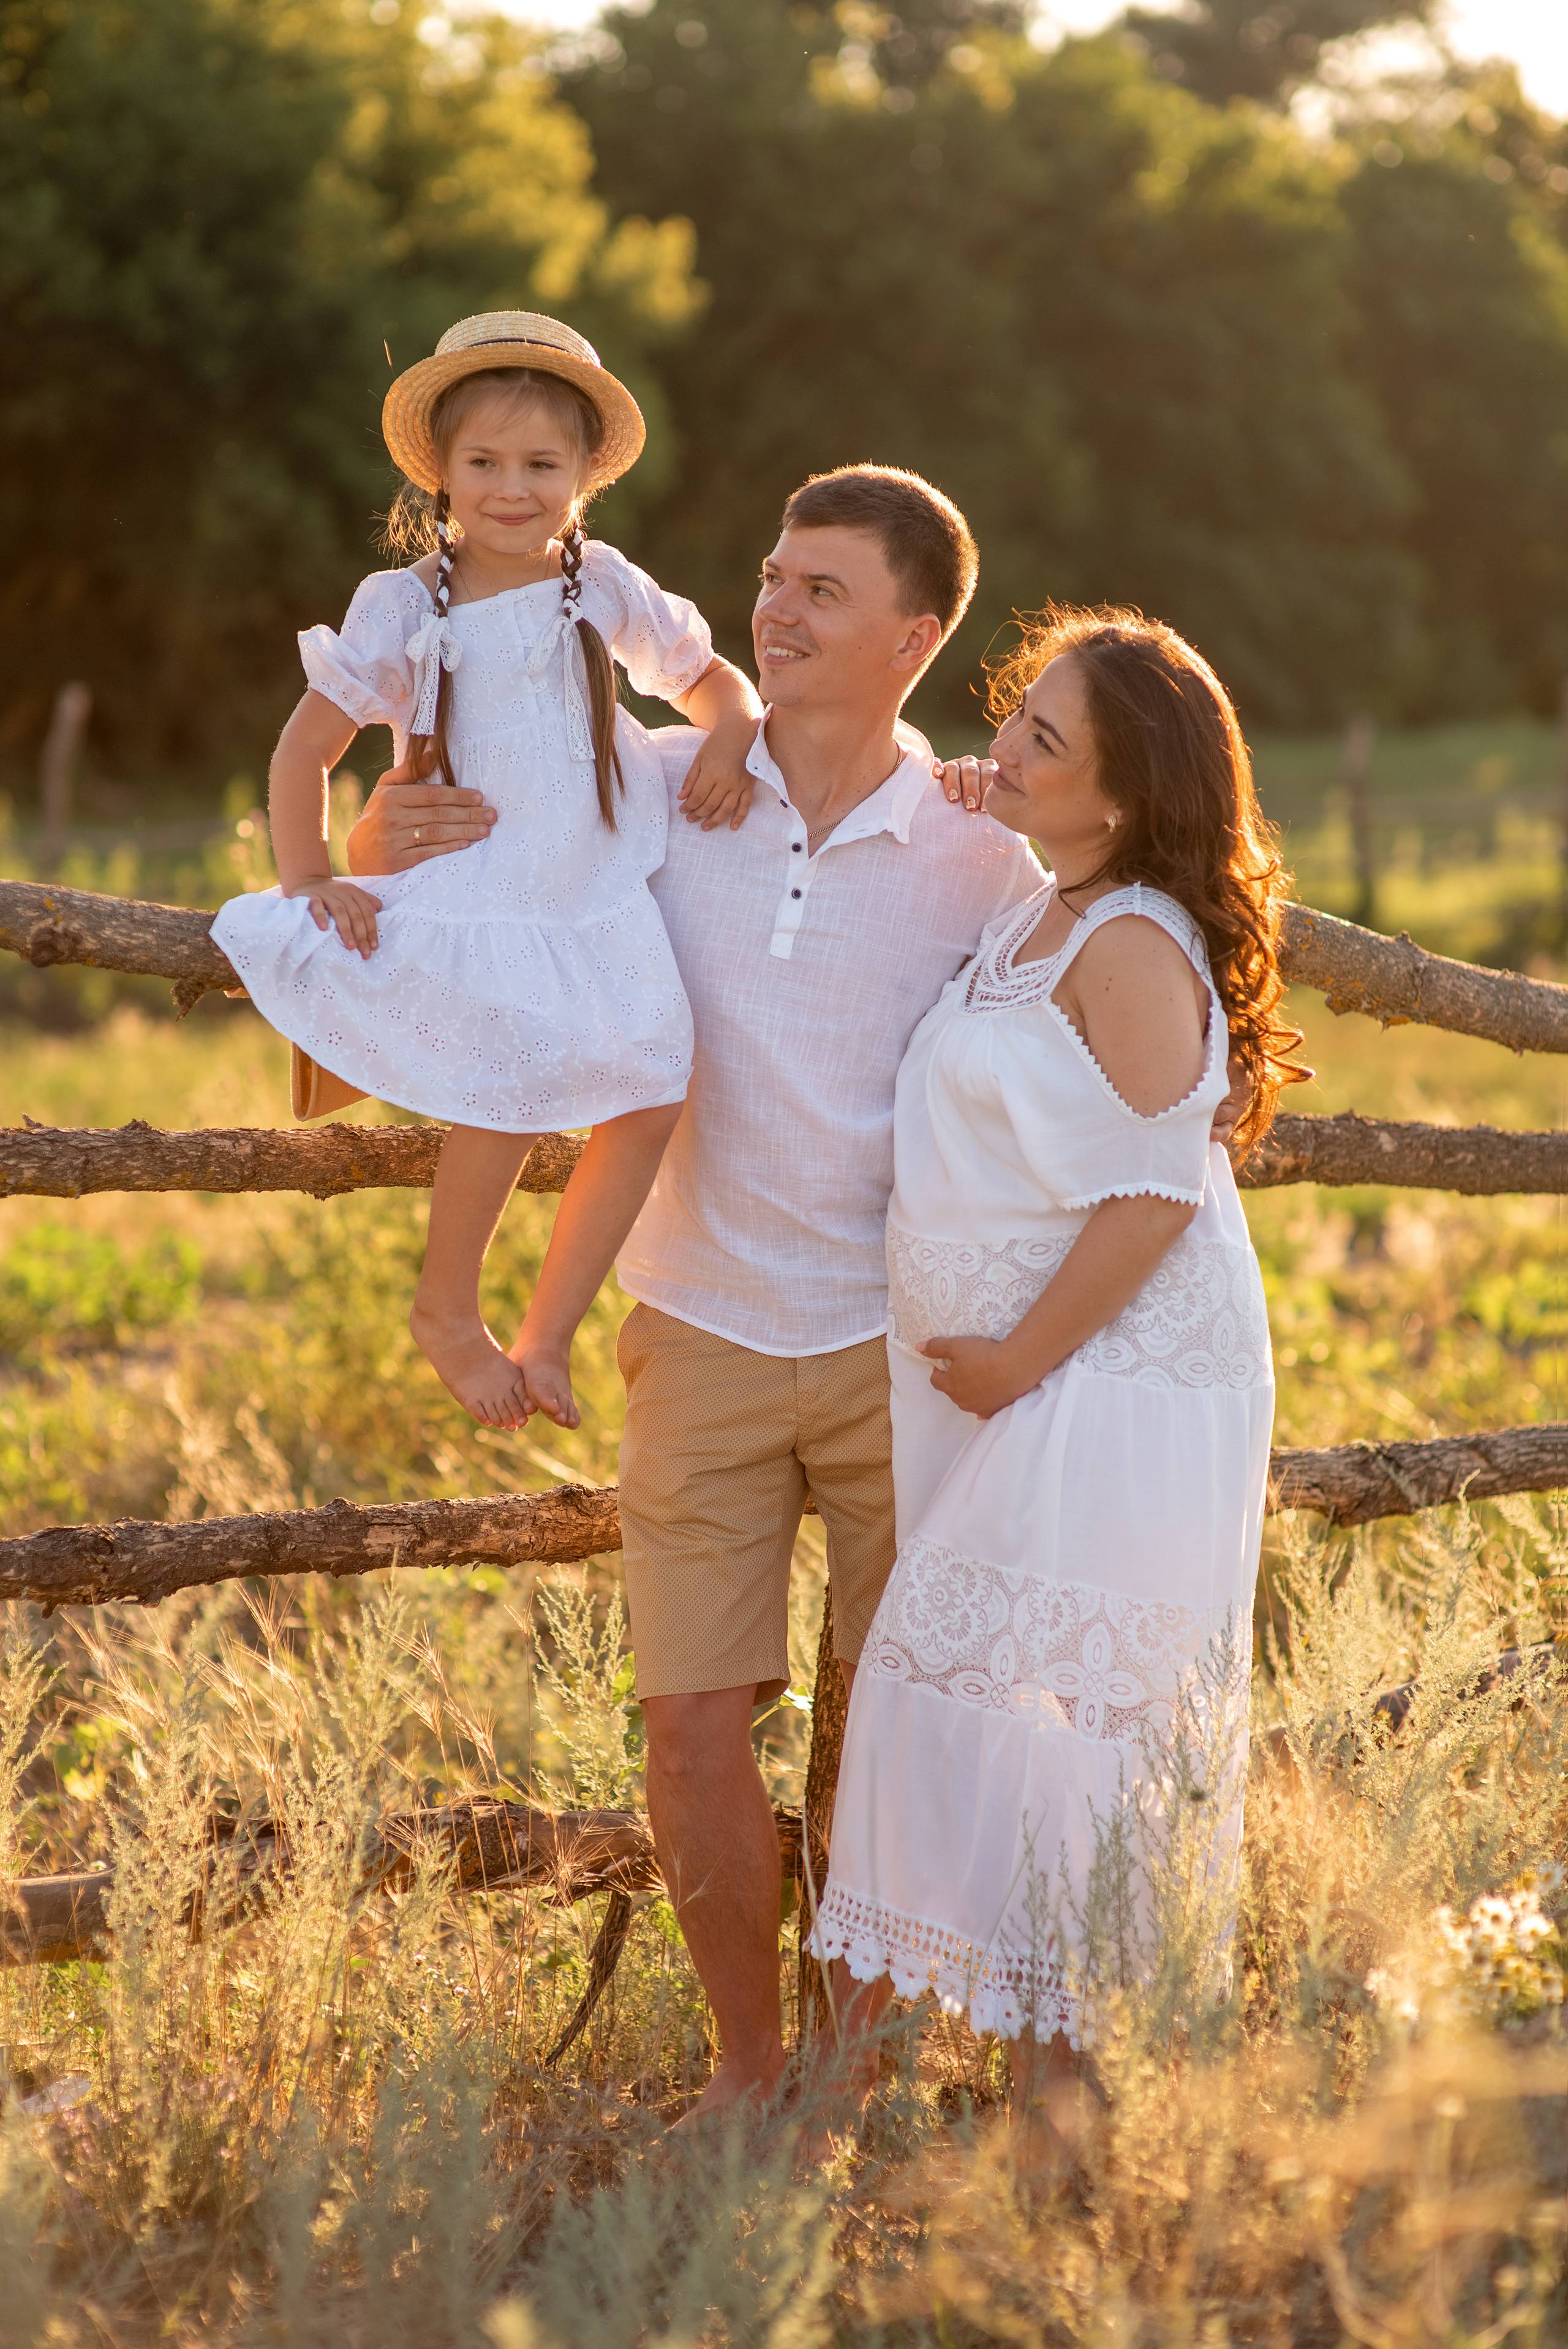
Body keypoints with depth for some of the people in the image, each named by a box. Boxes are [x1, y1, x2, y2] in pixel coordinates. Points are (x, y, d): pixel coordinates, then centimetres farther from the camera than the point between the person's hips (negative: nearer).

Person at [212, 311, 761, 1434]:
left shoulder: (605, 587, 7)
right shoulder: (404, 609, -1)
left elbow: (708, 674, 19)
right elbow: (307, 749, 2)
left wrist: (735, 733, -3)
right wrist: (310, 883, -9)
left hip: (598, 897, 3)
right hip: (466, 900, -3)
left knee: (651, 1093, -11)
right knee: (514, 1085, -22)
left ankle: (544, 1338, 4)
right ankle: (448, 1310, 3)